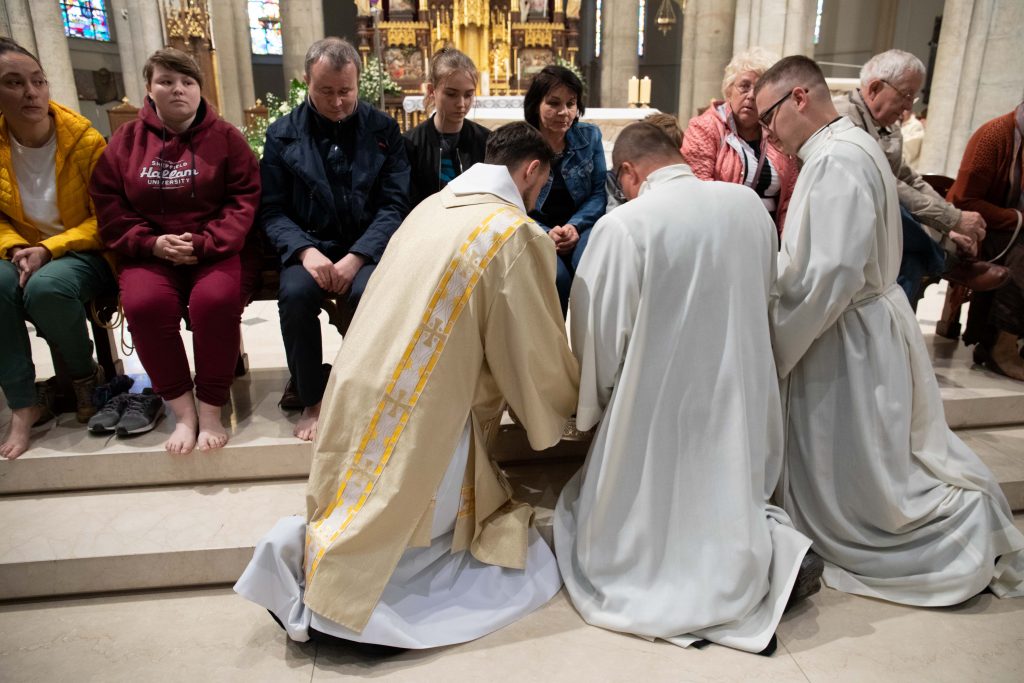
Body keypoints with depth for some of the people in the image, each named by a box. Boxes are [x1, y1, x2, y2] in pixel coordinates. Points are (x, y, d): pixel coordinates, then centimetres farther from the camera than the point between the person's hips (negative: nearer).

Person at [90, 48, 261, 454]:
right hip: (151, 252, 2)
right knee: (144, 304, -30)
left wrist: (203, 243, -16)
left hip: (218, 249, -1)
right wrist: (152, 243, -11)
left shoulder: (225, 137, 4)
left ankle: (211, 409, -15)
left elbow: (246, 200, -3)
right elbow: (109, 207, 8)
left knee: (215, 300, -33)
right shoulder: (125, 140, 10)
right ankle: (182, 411, -14)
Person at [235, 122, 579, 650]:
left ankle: (311, 546, 4)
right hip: (420, 414, -8)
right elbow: (536, 352, -4)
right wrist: (569, 400, 16)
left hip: (361, 391, 8)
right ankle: (324, 575, -5)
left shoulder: (432, 205, 11)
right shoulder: (515, 233, -12)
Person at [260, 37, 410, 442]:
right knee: (295, 294, -30)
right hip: (310, 247, 1)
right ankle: (311, 400, -9)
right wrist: (306, 251, -18)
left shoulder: (383, 130, 4)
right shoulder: (283, 134, 6)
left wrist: (356, 257, -16)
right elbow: (272, 209, 2)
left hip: (367, 247, -1)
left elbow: (394, 205, -3)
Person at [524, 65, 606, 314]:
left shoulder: (590, 136, 4)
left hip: (580, 226, 2)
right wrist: (546, 233, -18)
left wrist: (575, 226, -16)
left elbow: (599, 192, 2)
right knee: (555, 274, -32)